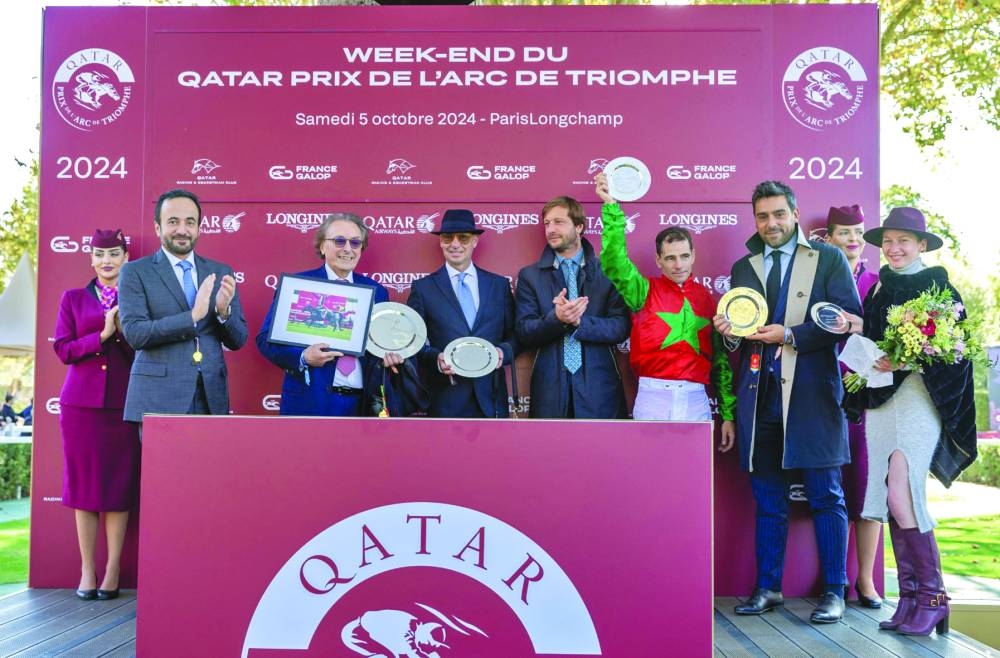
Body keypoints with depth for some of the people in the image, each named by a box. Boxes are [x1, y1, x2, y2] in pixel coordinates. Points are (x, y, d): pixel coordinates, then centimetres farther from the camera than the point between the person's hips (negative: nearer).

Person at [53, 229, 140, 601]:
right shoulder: (73, 299, 11)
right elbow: (63, 350, 2)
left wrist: (125, 329, -13)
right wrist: (103, 334, -10)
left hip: (123, 402, -1)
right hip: (81, 402, 1)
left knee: (119, 485, 0)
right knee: (84, 484, 2)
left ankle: (113, 570, 7)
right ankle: (87, 569, 9)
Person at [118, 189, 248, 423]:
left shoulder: (220, 272, 10)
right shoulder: (135, 272, 2)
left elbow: (238, 340, 10)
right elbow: (134, 333, -10)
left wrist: (223, 311, -11)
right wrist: (192, 316, -18)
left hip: (211, 398, 3)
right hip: (159, 399, -3)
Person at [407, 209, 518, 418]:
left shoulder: (500, 285, 9)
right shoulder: (423, 288, 3)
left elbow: (514, 336, 11)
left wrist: (503, 352, -10)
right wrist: (436, 359, -16)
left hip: (490, 399, 2)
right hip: (444, 400, -2)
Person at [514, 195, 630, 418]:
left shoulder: (607, 272, 4)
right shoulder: (529, 275, 6)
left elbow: (621, 327, -4)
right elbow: (523, 333, -1)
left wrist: (579, 321, -18)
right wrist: (556, 318, -19)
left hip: (599, 387, 0)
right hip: (549, 388, 0)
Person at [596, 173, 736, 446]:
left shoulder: (705, 298, 8)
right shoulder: (645, 291, 3)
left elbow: (720, 358, 12)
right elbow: (614, 261, -15)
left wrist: (728, 414, 10)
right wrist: (610, 205, -21)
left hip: (695, 402, 2)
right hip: (653, 400, -2)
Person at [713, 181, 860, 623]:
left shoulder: (829, 258, 5)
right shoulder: (743, 267, 18)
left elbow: (849, 317, -5)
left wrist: (791, 335, -14)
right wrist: (730, 332, -4)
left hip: (811, 392, -4)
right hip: (760, 392, 4)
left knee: (825, 495, 1)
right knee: (767, 498, 10)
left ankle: (834, 591, 11)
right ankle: (768, 588, 19)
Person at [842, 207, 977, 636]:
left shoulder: (938, 287, -1)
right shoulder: (879, 290, 16)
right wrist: (860, 330, 0)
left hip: (920, 396, -6)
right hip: (880, 398, 6)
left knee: (901, 495, -16)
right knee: (890, 499, 3)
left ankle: (932, 596, -2)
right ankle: (910, 599, 11)